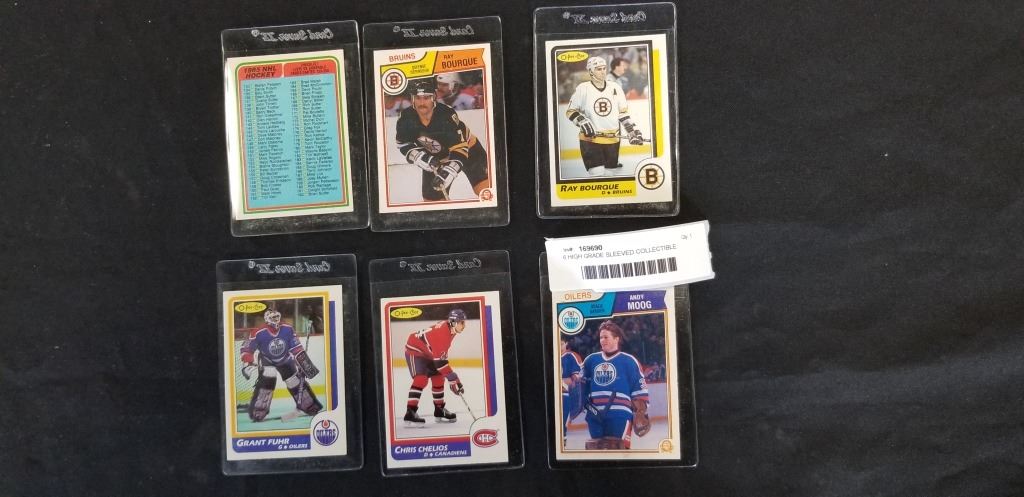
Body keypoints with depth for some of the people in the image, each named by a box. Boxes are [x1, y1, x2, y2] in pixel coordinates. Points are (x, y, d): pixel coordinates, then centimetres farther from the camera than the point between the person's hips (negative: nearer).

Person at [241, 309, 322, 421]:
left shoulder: (288, 329, -19)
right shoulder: (259, 333, -26)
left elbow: (297, 348, -10)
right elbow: (246, 348, -16)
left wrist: (305, 362, -10)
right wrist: (248, 362, -30)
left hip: (285, 360, 3)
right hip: (267, 362, -3)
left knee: (297, 380, 1)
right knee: (267, 381, -25)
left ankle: (309, 405, 17)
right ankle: (258, 411, -16)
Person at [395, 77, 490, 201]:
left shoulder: (447, 115, -33)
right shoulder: (406, 118, -20)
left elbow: (460, 148, -32)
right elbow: (404, 145, -6)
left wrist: (447, 172, -41)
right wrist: (424, 158, -21)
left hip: (467, 149, -4)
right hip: (435, 159, 4)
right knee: (431, 198, 5)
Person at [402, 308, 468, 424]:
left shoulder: (450, 329, -3)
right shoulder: (441, 333, -33)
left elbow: (442, 353, 14)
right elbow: (439, 360, -33)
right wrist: (453, 378, -30)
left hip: (427, 352, 10)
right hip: (415, 350, -10)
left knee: (438, 378, 10)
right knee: (421, 379, -24)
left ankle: (439, 410, 23)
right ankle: (410, 413, -26)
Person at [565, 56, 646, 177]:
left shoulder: (615, 88, 7)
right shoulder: (583, 89, -4)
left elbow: (623, 113, 12)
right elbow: (570, 111, 0)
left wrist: (633, 130, 2)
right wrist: (582, 122, -17)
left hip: (612, 139, 4)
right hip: (590, 139, -4)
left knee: (613, 172, 9)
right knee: (598, 173, -11)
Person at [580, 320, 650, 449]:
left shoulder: (629, 361, 1)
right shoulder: (590, 360, 12)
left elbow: (640, 388, 0)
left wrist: (641, 413, -5)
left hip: (619, 413, -5)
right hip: (595, 414, 5)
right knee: (596, 448, 11)